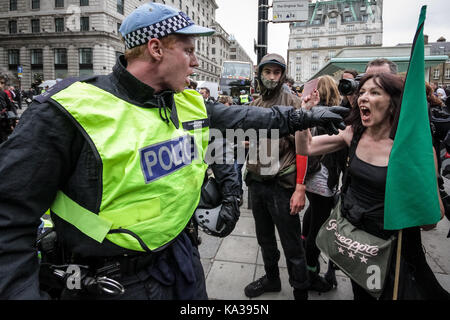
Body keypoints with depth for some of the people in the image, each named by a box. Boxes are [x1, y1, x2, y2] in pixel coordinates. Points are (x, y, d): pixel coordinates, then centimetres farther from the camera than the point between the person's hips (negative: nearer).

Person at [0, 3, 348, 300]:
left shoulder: (190, 104, 0)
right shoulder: (68, 112, -22)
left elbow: (241, 118, 13)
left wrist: (303, 117, 14)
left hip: (181, 256, 6)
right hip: (116, 282, -5)